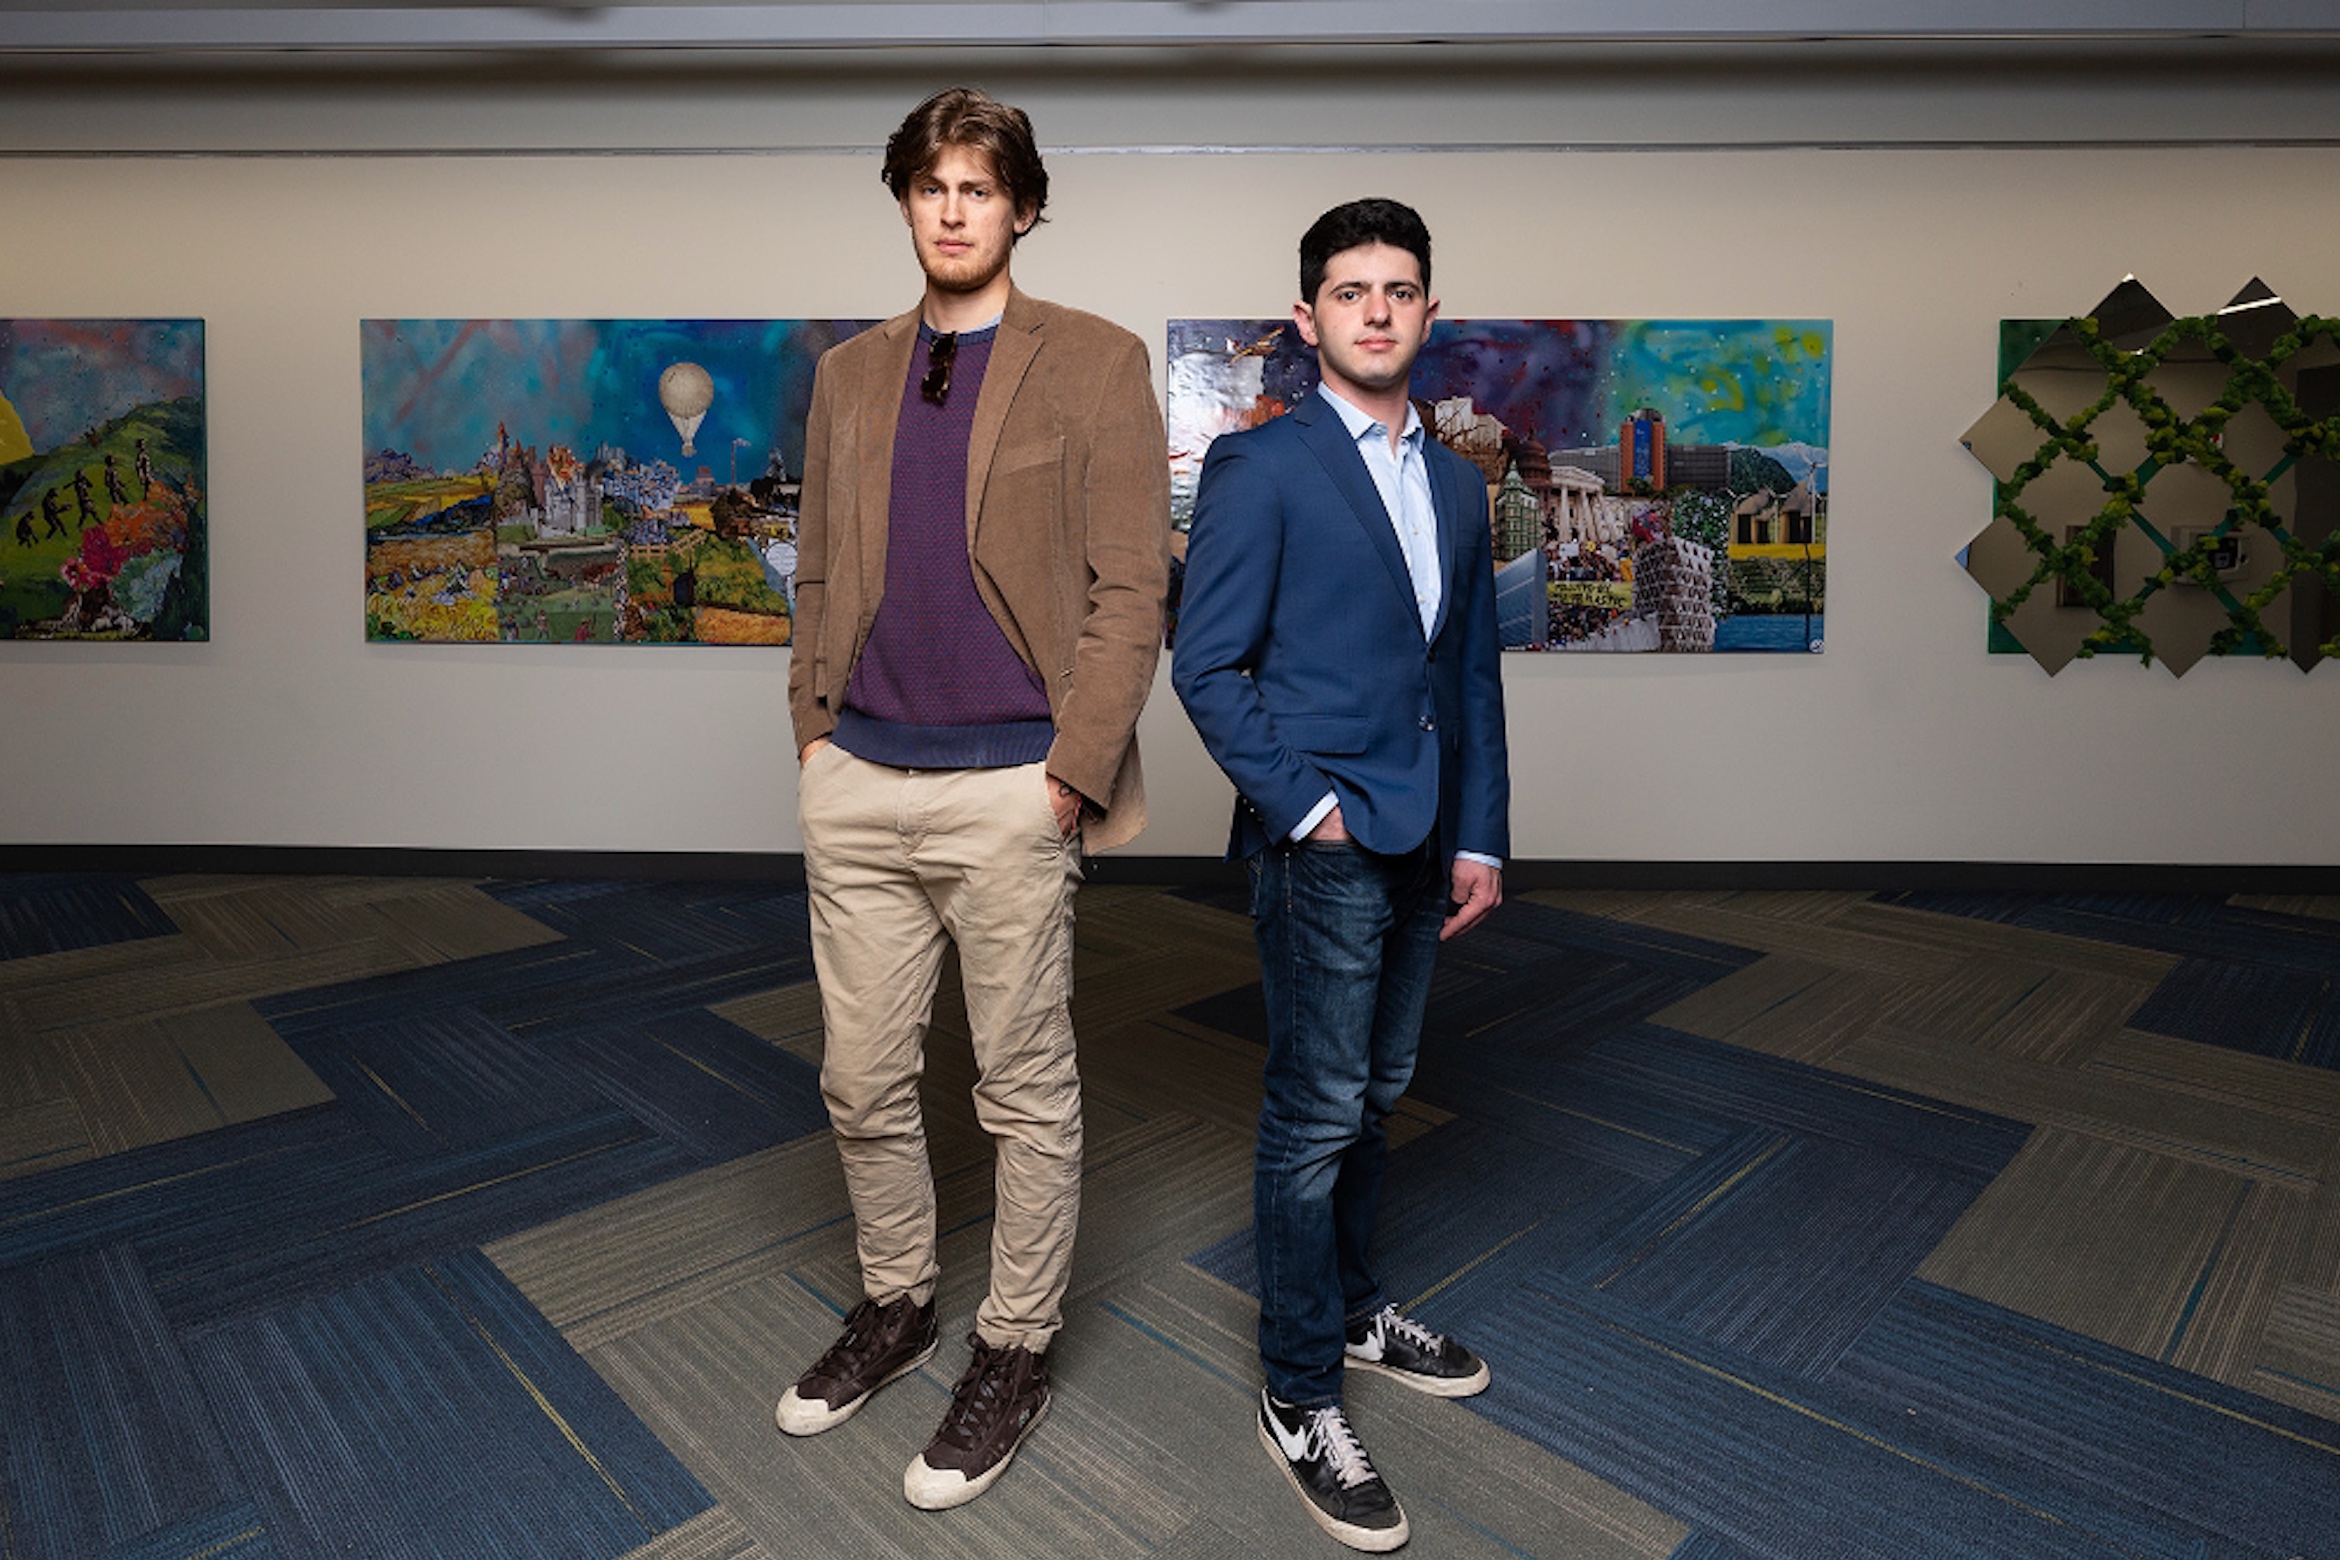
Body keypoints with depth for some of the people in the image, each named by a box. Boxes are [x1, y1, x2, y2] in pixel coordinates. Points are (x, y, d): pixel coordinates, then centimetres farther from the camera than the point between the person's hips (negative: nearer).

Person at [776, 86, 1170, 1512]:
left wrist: (1074, 773, -13)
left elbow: (1130, 590, -7)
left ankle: (1017, 1349, 28)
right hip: (859, 786, 5)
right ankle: (897, 1303, 38)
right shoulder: (849, 375, 14)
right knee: (863, 1078, 15)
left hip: (1009, 791, -5)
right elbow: (820, 576, 17)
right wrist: (815, 728, 6)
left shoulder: (1095, 365, -1)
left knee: (1026, 1090, 8)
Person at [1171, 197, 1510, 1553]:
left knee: (1378, 1095, 19)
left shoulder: (1458, 482, 14)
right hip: (1323, 845, -7)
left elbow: (1473, 672, 15)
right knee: (1318, 1116, 1)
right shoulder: (1259, 468, -7)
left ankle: (1351, 1303, 39)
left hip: (1423, 845, 7)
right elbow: (1207, 667, -10)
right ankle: (1301, 1398, 18)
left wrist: (1481, 837, 10)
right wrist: (1304, 809, -13)